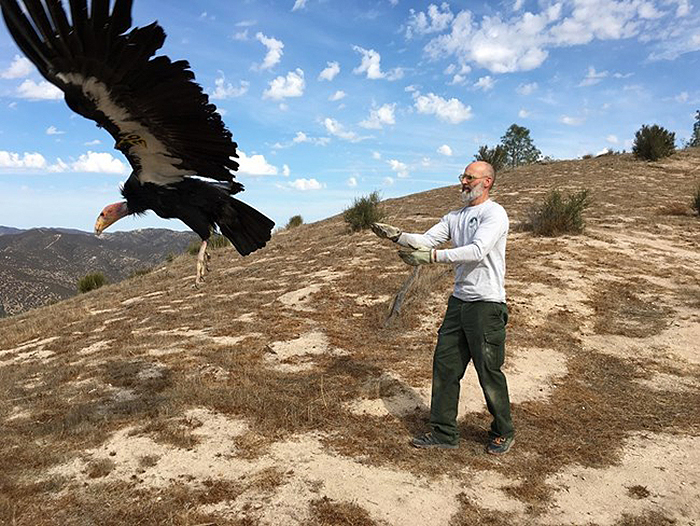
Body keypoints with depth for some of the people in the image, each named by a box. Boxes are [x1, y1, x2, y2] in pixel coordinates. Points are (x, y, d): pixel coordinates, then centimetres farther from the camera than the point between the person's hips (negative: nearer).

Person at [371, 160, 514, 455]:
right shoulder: (455, 217, 15)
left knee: (489, 372, 3)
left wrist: (433, 257, -30)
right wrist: (398, 236, -9)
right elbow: (427, 240, 8)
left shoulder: (494, 214, -10)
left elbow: (477, 251, -24)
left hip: (487, 304, -8)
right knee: (444, 365, 8)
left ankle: (503, 433, 25)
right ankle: (444, 433, 19)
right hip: (459, 301, 8)